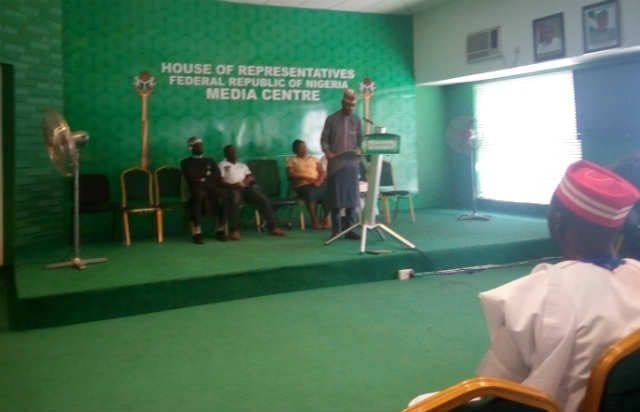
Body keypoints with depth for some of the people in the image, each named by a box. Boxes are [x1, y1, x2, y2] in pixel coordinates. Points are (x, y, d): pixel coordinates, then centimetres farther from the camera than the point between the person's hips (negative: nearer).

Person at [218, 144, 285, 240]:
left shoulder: (242, 165, 31)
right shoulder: (222, 165, 15)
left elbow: (251, 177, 19)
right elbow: (221, 182, -1)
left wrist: (247, 180, -6)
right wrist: (234, 185, -18)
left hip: (247, 187, 4)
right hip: (232, 188, -4)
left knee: (264, 199, -20)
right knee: (235, 201, -40)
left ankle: (272, 227, -19)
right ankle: (234, 230, -39)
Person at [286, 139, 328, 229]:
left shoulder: (314, 159, 23)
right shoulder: (292, 160, 12)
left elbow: (322, 172, 12)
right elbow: (290, 174, -3)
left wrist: (319, 181, -11)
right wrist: (306, 177, -14)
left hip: (317, 184, 3)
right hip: (302, 185, -3)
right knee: (311, 193, -38)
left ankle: (326, 218, -14)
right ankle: (314, 220, -25)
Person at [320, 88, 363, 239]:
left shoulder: (356, 121, 11)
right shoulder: (331, 119, 3)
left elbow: (360, 140, 12)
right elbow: (324, 139, 1)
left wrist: (358, 150, -9)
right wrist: (327, 152, -16)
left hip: (352, 163, 3)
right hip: (335, 163, -3)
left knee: (352, 196, 1)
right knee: (335, 196, -2)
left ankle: (349, 228, 8)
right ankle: (336, 230, 4)